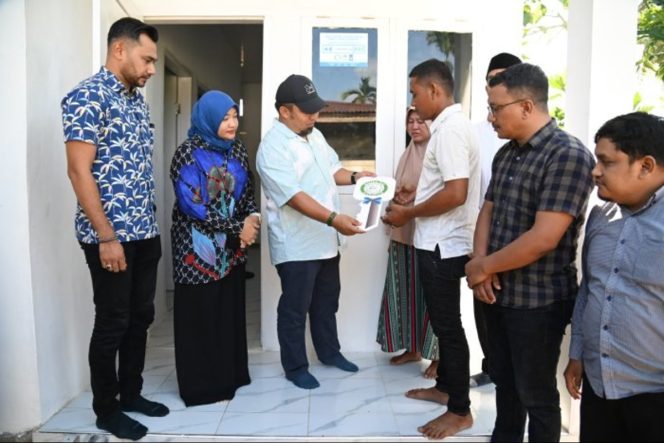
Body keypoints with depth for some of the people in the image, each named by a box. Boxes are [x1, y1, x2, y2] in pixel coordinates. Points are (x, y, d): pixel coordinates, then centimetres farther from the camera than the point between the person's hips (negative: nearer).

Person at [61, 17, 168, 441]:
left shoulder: (137, 97, 14)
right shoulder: (88, 96, -12)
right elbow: (79, 171, -18)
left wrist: (148, 222, 16)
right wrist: (106, 236, -19)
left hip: (145, 231, 8)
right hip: (111, 234, -8)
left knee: (140, 317, 16)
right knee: (112, 322, 4)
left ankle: (131, 393, 32)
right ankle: (106, 409, 22)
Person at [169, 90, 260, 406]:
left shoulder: (237, 149, 7)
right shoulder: (188, 153, -11)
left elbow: (247, 191, 13)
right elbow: (191, 205, -17)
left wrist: (252, 217, -8)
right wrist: (237, 226, -17)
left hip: (231, 245, 6)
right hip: (199, 245, -6)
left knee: (230, 309, 11)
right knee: (201, 314, 2)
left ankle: (230, 375, 26)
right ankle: (203, 385, 15)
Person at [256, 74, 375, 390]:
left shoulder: (314, 135, 8)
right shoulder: (272, 148, -20)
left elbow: (331, 169, 20)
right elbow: (295, 195, -29)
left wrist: (355, 177, 1)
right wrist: (334, 218, -36)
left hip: (326, 240, 9)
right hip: (296, 245, -8)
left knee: (327, 301, 21)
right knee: (295, 308, 6)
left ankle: (329, 351, 40)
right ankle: (295, 367, 23)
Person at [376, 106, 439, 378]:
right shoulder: (407, 154, 15)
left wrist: (416, 194, -20)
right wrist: (397, 196, 0)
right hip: (403, 233, 7)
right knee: (405, 292, 11)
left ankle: (437, 355, 12)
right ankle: (412, 348, 25)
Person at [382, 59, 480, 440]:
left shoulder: (450, 129, -19)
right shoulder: (451, 125, 13)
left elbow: (456, 193, -26)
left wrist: (408, 214, -15)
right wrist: (411, 205, 11)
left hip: (444, 245, -10)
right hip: (441, 242, 10)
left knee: (448, 324, 1)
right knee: (442, 321, 19)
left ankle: (460, 410, 15)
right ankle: (445, 387, 35)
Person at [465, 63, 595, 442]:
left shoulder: (569, 155, -19)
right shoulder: (507, 154, 7)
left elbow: (543, 239, -25)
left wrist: (483, 267, -14)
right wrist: (480, 261, -6)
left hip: (539, 300, -8)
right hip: (499, 293, 8)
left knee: (536, 394, 10)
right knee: (504, 381, 23)